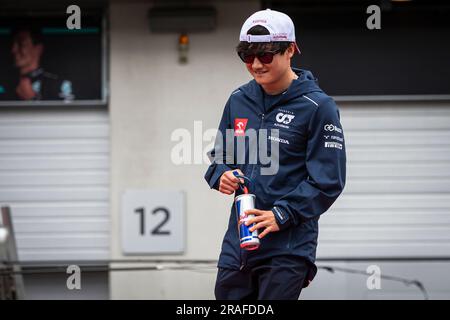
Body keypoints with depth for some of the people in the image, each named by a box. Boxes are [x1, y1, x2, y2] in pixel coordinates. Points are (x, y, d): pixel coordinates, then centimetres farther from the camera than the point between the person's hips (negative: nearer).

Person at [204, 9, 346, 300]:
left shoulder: (318, 107, -8)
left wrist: (281, 215, -18)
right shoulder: (239, 100, 11)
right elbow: (220, 156, 21)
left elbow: (327, 181, -10)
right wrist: (222, 177, -2)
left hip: (288, 246, -6)